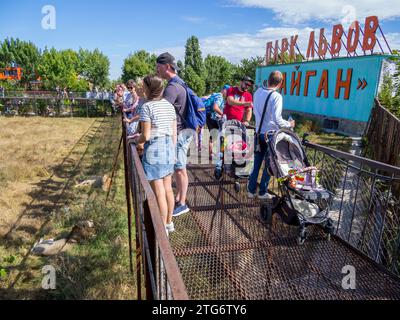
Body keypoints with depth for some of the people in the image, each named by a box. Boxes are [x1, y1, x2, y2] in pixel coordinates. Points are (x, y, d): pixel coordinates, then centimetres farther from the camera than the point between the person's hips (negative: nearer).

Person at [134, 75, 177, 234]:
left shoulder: (147, 106, -13)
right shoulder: (169, 105, 7)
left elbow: (146, 136, -16)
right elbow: (174, 134, 9)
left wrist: (136, 139, 5)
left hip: (153, 150, -7)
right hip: (168, 148, 7)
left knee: (159, 193, 3)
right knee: (168, 189, 16)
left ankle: (163, 229, 15)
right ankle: (169, 223, 31)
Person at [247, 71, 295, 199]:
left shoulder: (258, 92, 3)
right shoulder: (276, 96, -16)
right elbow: (277, 119, -20)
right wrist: (289, 124, -5)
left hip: (259, 132, 6)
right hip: (271, 133, -5)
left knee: (257, 163, 13)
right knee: (268, 164, 8)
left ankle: (251, 190, 18)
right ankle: (262, 192, 15)